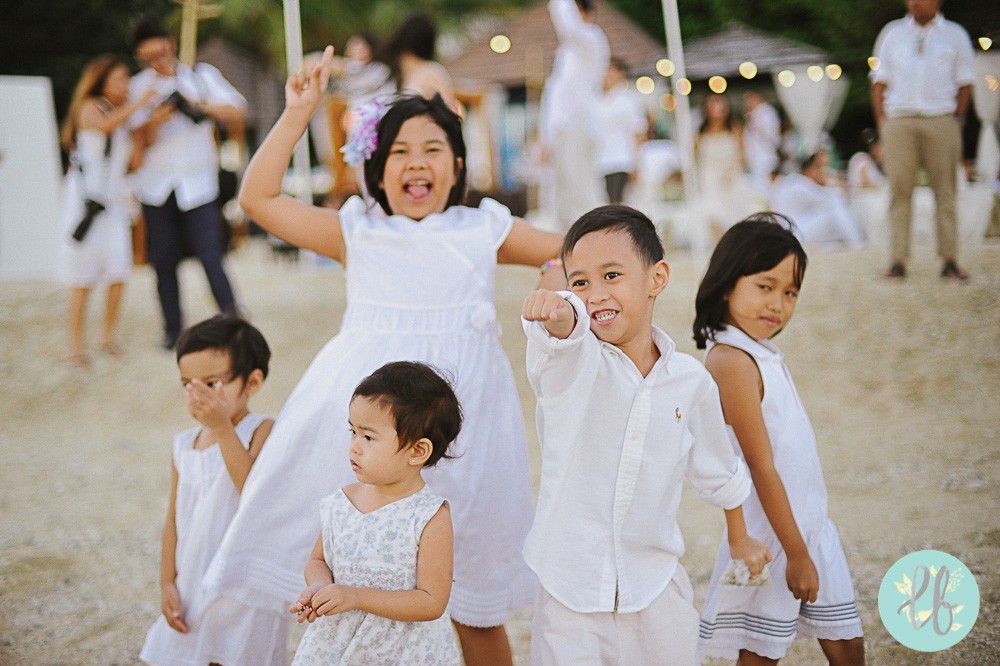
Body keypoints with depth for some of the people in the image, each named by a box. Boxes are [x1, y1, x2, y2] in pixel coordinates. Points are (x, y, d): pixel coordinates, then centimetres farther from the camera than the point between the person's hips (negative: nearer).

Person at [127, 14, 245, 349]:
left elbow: (237, 111, -6)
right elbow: (143, 141, -3)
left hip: (197, 184, -2)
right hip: (156, 186, 2)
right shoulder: (141, 86, 4)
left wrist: (199, 106, -21)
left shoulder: (201, 75, 4)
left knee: (210, 256, -12)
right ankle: (172, 329, 16)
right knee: (163, 261, 5)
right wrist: (156, 117, -24)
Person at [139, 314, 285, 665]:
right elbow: (174, 519, 10)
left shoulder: (262, 432, -12)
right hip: (192, 594, 5)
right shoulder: (184, 445, 5)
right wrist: (167, 583, 6)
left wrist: (223, 428, -33)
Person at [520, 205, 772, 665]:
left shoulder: (691, 380, 1)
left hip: (656, 593, 2)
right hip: (571, 592, -2)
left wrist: (740, 539, 32)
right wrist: (558, 314, -58)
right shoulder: (570, 363, -8)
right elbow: (562, 338, -35)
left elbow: (718, 472, 18)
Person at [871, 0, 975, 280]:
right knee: (900, 190, -5)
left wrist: (957, 121, 1)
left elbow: (965, 83, 10)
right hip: (899, 121, 1)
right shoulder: (892, 33, 14)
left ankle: (950, 260, 0)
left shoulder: (955, 35, 11)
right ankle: (898, 260, -4)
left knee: (945, 191, -2)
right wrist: (881, 120, 3)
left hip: (941, 122, -1)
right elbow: (879, 81, 13)